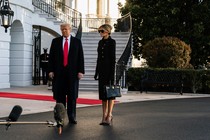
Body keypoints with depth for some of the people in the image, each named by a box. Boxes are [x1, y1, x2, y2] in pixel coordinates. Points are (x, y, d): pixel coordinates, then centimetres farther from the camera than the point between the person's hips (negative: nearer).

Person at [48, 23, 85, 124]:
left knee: (72, 96, 3)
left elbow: (80, 57, 3)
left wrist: (80, 71, -5)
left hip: (72, 72, -1)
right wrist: (51, 70, -3)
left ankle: (72, 118, 10)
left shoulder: (77, 42, 7)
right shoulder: (55, 41, 10)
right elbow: (51, 57, 6)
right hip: (59, 72, 1)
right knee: (59, 96, 3)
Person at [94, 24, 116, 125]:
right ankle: (104, 115, 10)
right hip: (101, 68, 7)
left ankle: (109, 115, -2)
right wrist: (97, 71, 15)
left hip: (109, 68, -7)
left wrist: (112, 73, -16)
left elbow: (113, 58, -11)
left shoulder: (111, 42, -6)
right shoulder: (100, 42, 15)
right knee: (102, 92, 6)